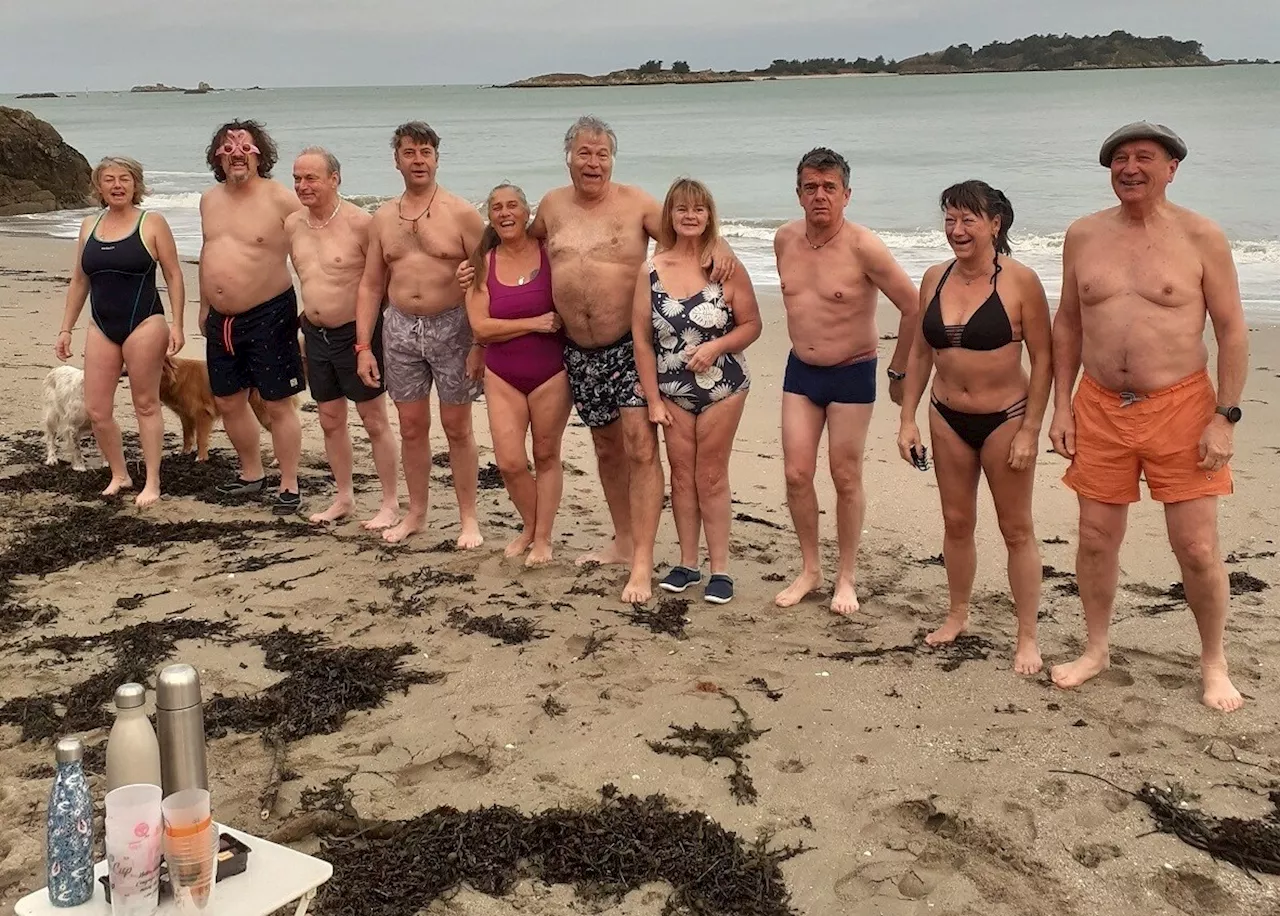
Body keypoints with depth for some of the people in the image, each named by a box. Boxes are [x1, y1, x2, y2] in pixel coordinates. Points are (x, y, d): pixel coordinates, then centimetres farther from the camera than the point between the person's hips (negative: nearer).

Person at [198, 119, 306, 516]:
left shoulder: (282, 200, -12)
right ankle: (251, 474, 32)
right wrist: (204, 305, 22)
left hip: (269, 316, -7)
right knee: (228, 401, 15)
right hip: (222, 320, 7)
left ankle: (289, 486, 10)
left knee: (278, 405, -1)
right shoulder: (210, 199, 9)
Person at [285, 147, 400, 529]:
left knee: (375, 421, 2)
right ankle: (344, 497, 29)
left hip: (355, 334, -6)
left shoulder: (359, 222, -16)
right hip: (315, 335, 6)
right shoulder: (292, 225, 4)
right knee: (330, 421, 15)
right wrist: (308, 312, 15)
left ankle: (390, 504, 12)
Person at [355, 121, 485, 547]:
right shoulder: (383, 218, 8)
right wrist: (363, 346, 5)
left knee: (457, 427, 4)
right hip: (400, 329, 4)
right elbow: (371, 285, 11)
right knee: (411, 427, 11)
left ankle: (469, 518, 15)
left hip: (451, 328, -4)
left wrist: (481, 344, -13)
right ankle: (416, 513, 25)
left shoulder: (461, 213, -5)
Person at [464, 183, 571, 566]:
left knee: (546, 457, 8)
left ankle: (543, 538, 22)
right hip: (502, 376, 2)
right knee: (509, 463, -2)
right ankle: (529, 525, 25)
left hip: (551, 373, -2)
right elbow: (480, 327, -8)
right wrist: (533, 323, -16)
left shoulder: (551, 253, -6)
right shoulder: (483, 264, -1)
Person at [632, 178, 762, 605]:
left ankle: (720, 569, 12)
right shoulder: (651, 270, -3)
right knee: (681, 476, 9)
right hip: (672, 389, 2)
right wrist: (653, 399, -3)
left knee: (711, 477, 3)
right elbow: (641, 338, -1)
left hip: (722, 387, -2)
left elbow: (751, 325, -3)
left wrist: (716, 346, -21)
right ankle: (687, 563, 22)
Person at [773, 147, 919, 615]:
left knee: (846, 478, 4)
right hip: (800, 371, 5)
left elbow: (914, 308, -13)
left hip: (852, 374, -5)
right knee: (796, 475, 3)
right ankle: (809, 570, 20)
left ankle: (845, 577, 18)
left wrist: (899, 372, -6)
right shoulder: (784, 240, 0)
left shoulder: (863, 247, -18)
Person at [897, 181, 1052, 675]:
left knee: (1017, 529, 5)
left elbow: (1042, 359, -11)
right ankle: (958, 616, 34)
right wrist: (907, 420, 5)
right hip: (948, 418, 5)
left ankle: (1027, 638, 14)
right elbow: (920, 353, 9)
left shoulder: (1019, 280, -13)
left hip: (1005, 418, -5)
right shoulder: (935, 278, 1)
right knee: (957, 522, 16)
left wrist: (1030, 432, -14)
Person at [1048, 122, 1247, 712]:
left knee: (1197, 548, 0)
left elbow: (1232, 332, -3)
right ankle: (1095, 649, 29)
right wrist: (1062, 407, 6)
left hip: (1181, 408, -3)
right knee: (1096, 537, 10)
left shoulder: (1201, 237, -5)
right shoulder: (1083, 235, 5)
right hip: (1100, 408, 3)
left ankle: (1213, 663, 20)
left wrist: (1225, 417, -9)